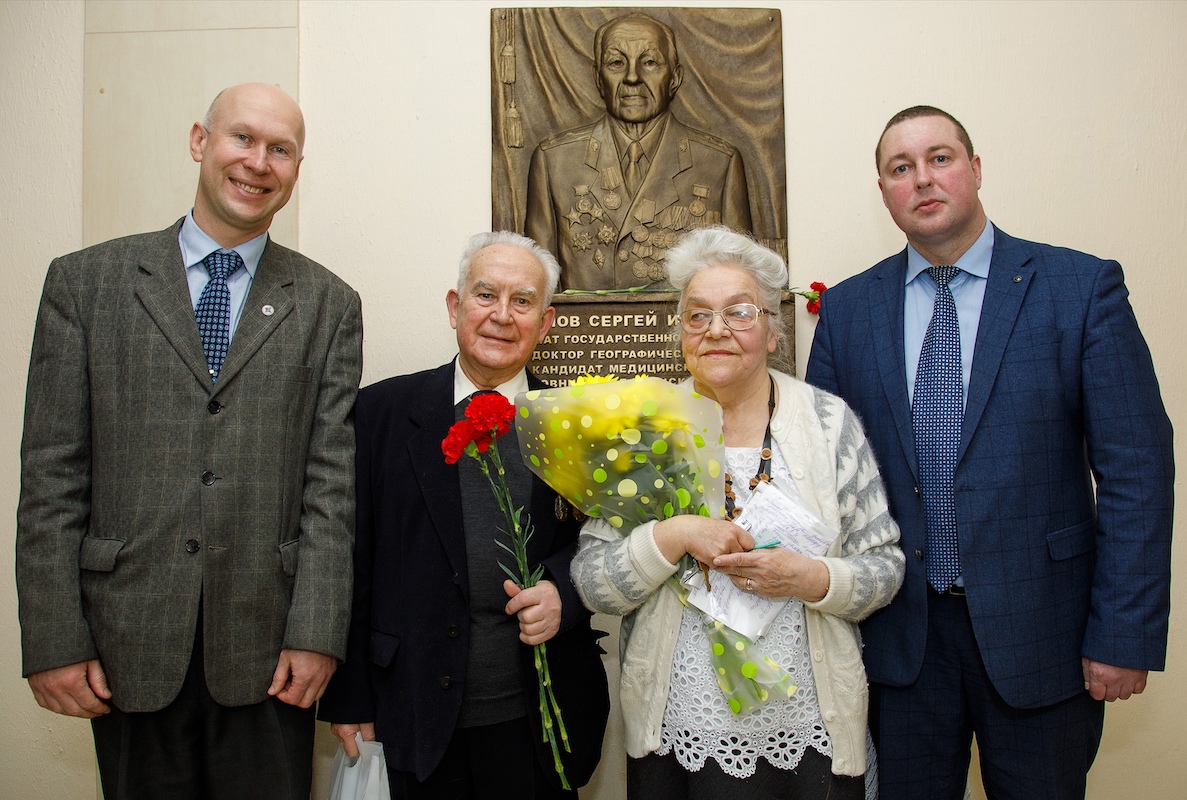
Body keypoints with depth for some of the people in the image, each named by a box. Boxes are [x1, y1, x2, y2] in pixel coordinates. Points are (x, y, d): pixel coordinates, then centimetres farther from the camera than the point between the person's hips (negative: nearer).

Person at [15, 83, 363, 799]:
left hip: (267, 650, 0)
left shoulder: (328, 304, 4)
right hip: (127, 648, 0)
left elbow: (333, 479, -2)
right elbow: (52, 473, 0)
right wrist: (53, 642, -4)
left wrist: (316, 633, -7)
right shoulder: (85, 282, 4)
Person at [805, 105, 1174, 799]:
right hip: (899, 634, 2)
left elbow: (1136, 467, -7)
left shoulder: (1083, 287, -4)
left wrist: (1126, 636, -9)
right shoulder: (848, 308, 2)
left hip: (1039, 635, -1)